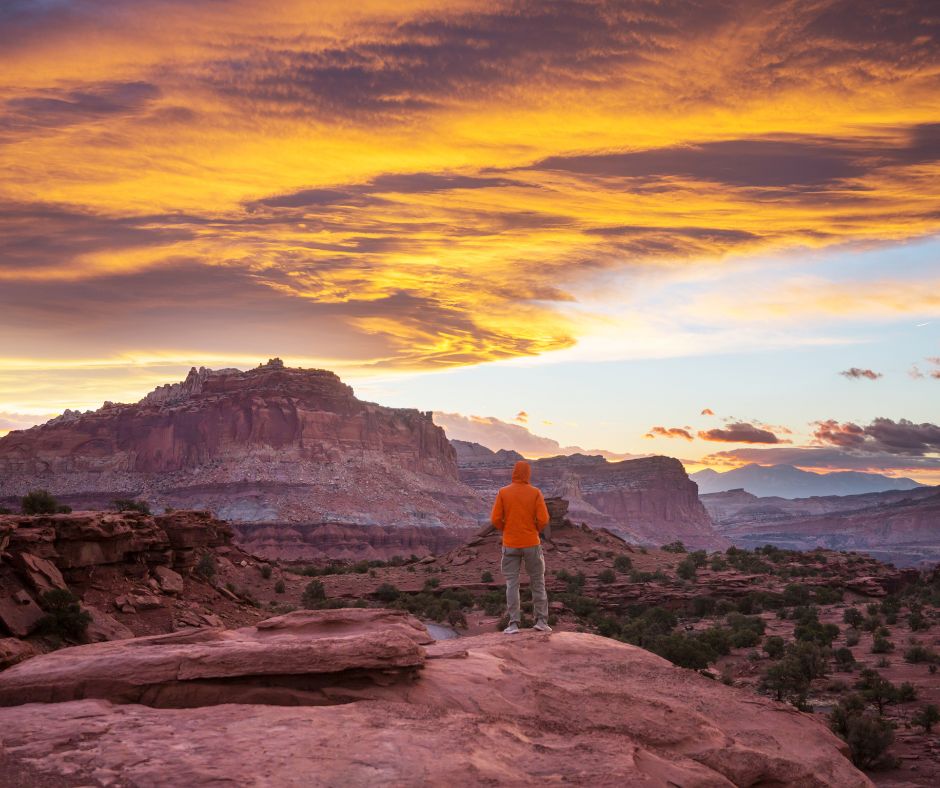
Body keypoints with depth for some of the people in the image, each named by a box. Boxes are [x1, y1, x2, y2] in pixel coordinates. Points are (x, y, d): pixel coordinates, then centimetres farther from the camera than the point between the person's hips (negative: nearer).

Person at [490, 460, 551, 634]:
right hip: (532, 543, 0)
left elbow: (495, 520, -6)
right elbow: (543, 519, -10)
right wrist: (536, 530, 10)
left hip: (510, 544, 1)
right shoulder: (535, 493, -5)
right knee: (538, 582, 11)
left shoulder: (503, 493, -4)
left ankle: (514, 623, 2)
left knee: (512, 583, 5)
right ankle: (541, 621, 9)